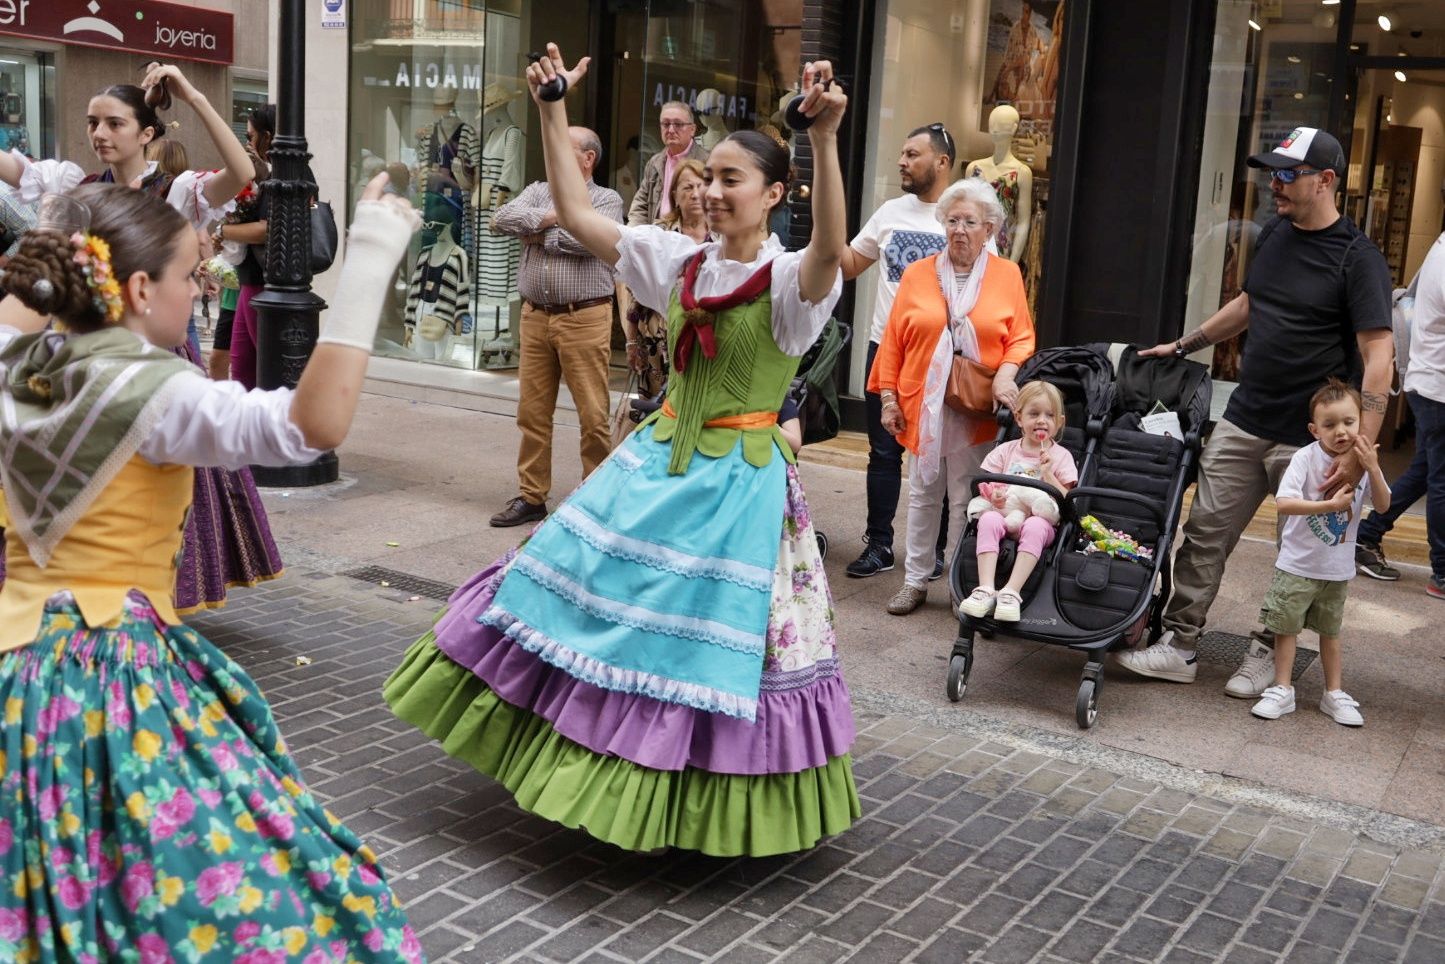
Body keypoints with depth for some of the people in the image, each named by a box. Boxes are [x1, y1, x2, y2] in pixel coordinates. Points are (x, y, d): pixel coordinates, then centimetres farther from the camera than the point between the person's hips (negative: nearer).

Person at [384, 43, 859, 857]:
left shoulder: (790, 282, -12)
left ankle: (703, 804, 21)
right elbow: (576, 213, 6)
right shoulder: (680, 261, 5)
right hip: (656, 463, 6)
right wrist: (553, 110, 0)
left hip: (739, 482, -6)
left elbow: (832, 250, -35)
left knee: (708, 642, 1)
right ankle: (600, 758, 33)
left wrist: (825, 137, -47)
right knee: (603, 603, 12)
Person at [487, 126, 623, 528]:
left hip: (584, 318, -5)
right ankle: (531, 497, 17)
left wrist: (539, 234, -4)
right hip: (535, 316, 5)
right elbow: (502, 219, -1)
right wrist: (552, 216, -6)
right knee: (532, 411, 8)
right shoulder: (538, 191, 16)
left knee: (593, 414, -4)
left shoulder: (606, 199, 2)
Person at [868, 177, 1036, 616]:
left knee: (967, 501, 3)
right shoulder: (917, 274, 4)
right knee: (923, 496, 10)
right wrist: (888, 397, 0)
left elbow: (1021, 337, 3)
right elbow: (894, 340, 4)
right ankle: (915, 580, 20)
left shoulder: (1007, 274, 3)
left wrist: (1006, 374, -16)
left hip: (978, 411, -1)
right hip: (924, 406, 2)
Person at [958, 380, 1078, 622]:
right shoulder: (1006, 450, 14)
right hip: (1004, 512, 1)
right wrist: (993, 496, -13)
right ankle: (986, 589, -40)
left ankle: (1011, 592, -41)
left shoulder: (1060, 456, 11)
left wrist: (1048, 473, -10)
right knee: (988, 519, -33)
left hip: (1040, 518, -1)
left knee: (1035, 526, -37)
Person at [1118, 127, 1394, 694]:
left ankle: (1267, 654, 22)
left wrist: (1361, 447, -24)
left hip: (1310, 439, -6)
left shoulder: (1357, 258, -12)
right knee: (1206, 532, 4)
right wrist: (1183, 346, 24)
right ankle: (1179, 646, 12)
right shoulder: (1275, 235, 9)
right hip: (1243, 423, 6)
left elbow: (1378, 356, -17)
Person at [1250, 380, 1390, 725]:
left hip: (1338, 567, 4)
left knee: (1330, 630, 17)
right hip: (1298, 564, -4)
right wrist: (1330, 505, -33)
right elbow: (1283, 503, -28)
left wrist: (1372, 470, -21)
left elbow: (1383, 506, -7)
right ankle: (1283, 690, 16)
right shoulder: (1306, 457, -18)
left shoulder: (1362, 459, -4)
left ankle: (1334, 693, 27)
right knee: (1286, 626, 4)